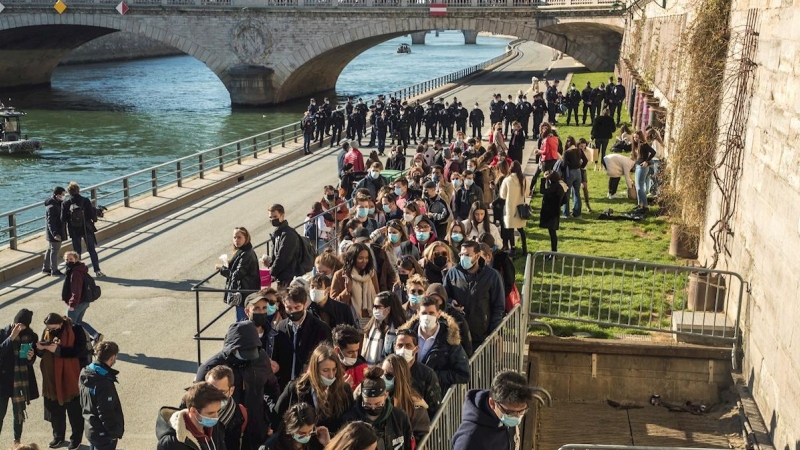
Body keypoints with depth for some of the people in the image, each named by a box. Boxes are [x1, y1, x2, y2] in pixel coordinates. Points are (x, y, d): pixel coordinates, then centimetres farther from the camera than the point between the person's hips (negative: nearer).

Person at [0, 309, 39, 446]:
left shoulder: (31, 337, 2)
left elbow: (31, 362, 6)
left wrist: (30, 357, -16)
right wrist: (11, 337, -22)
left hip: (22, 380, 2)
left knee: (19, 412, 9)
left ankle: (17, 441, 22)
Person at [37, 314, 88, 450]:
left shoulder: (76, 330, -14)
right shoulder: (47, 332, 3)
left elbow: (79, 351, -20)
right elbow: (42, 353, 8)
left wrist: (58, 349, -28)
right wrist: (40, 348, -15)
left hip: (72, 378, -5)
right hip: (52, 378, 5)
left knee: (75, 410, 5)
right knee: (54, 408, 14)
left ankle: (76, 438, 21)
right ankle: (58, 436, 33)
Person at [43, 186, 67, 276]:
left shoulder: (56, 204, 7)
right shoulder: (52, 207, -24)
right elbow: (51, 222, -26)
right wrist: (55, 234, -29)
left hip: (52, 233, 10)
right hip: (55, 233, -10)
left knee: (50, 250, 20)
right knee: (54, 251, 1)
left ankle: (46, 268, 32)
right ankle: (54, 271, 11)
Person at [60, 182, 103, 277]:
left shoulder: (65, 203, -9)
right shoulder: (85, 201, -12)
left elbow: (63, 219, -7)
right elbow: (92, 214, -10)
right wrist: (94, 219, 11)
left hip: (74, 231, 1)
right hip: (87, 229, -1)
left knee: (77, 252, 13)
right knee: (92, 250, 9)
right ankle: (97, 270, 5)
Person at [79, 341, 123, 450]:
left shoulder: (86, 373, -1)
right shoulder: (104, 383, -30)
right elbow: (106, 414, -26)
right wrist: (116, 432, -13)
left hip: (91, 429, 9)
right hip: (104, 434, -9)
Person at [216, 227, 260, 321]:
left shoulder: (246, 255, -20)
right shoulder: (242, 252, 11)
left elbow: (237, 275, -21)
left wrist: (222, 268, -10)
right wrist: (229, 264, 8)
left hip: (243, 295, -10)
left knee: (241, 321, -6)